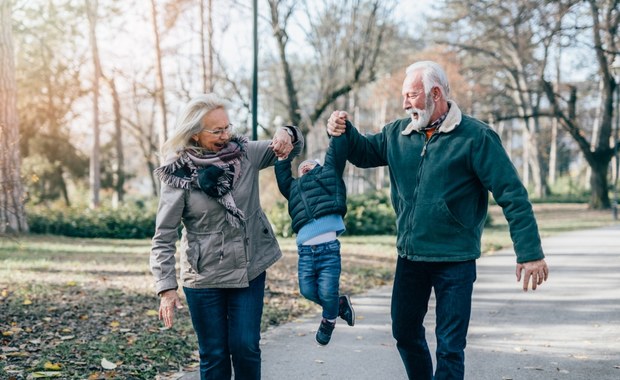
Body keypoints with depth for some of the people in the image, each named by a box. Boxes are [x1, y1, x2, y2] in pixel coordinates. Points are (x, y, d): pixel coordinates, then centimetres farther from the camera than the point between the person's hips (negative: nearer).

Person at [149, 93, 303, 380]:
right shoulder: (179, 176, -13)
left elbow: (290, 149, 7)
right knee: (214, 357, 7)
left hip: (250, 272, 2)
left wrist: (286, 135, -19)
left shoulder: (245, 153, -3)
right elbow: (163, 239, -11)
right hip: (204, 280, -2)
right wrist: (166, 288, -20)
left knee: (246, 348, 3)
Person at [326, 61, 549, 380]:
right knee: (405, 332, 19)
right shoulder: (398, 133, 3)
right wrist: (344, 132, -5)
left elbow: (512, 196, -14)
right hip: (409, 257, 6)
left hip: (454, 261, -6)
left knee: (450, 347, 1)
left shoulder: (475, 137, -13)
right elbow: (365, 152, 17)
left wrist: (530, 253, -18)